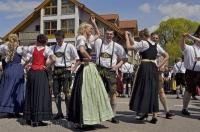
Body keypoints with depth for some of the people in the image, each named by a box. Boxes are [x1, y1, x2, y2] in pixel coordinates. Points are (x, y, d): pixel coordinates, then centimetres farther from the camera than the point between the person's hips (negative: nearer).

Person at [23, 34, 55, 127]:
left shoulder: (32, 48, 8)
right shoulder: (46, 49, -3)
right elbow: (53, 59, -19)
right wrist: (47, 66, -4)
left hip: (32, 72, 5)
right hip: (41, 73, -4)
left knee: (30, 94, 13)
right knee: (40, 94, -1)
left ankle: (29, 118, 22)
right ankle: (37, 120, -1)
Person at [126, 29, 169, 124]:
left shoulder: (143, 43, -3)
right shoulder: (156, 45, 15)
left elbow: (129, 47, -4)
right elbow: (166, 57, 19)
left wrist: (127, 37, 9)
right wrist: (159, 66, 12)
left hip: (144, 67, -6)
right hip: (154, 68, 6)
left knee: (143, 89, 4)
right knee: (153, 91, 7)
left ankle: (144, 111, 4)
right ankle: (154, 115, 6)